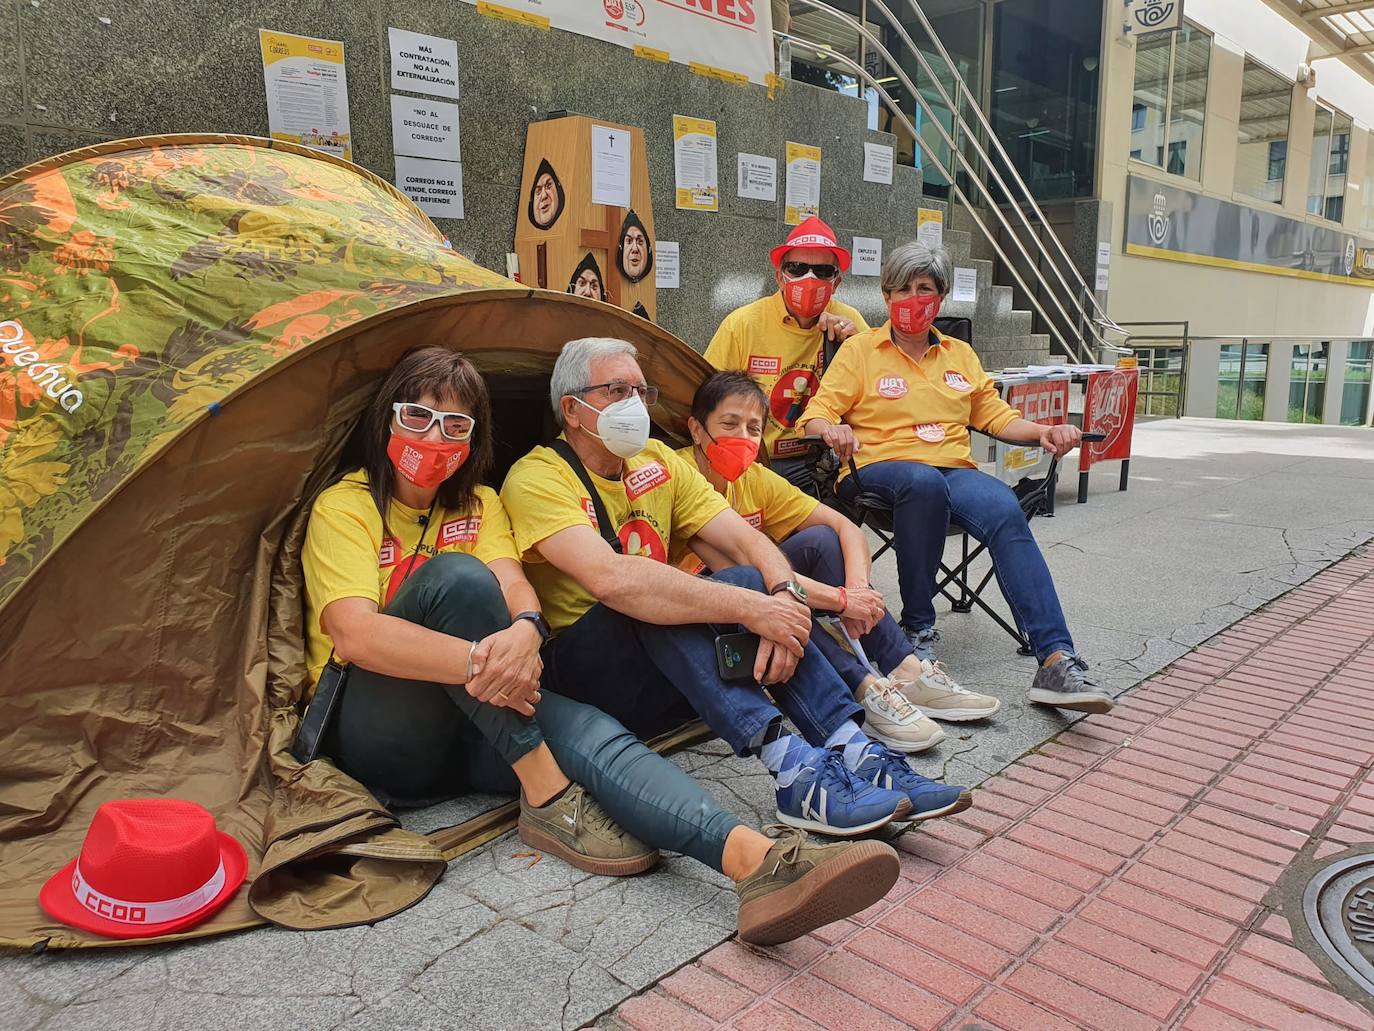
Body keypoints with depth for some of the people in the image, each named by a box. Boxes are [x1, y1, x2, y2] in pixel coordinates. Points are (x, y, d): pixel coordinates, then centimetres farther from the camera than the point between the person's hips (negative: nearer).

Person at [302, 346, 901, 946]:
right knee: (454, 575, -29)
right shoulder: (343, 508, -3)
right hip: (375, 734, -4)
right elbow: (355, 633, -20)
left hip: (477, 724, 4)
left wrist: (523, 632, -33)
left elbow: (514, 587, -7)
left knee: (588, 731, -28)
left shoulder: (479, 505, 12)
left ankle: (756, 858, -50)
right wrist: (482, 660, -35)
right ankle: (548, 799, -27)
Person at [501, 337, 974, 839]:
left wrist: (785, 596, -24)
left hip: (662, 680, 6)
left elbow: (747, 539, -1)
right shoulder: (537, 478, -13)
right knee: (648, 603, -32)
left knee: (751, 580, -17)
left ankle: (857, 754, -26)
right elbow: (611, 579, -31)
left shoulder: (656, 461, 8)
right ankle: (793, 771, -39)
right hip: (578, 671, -5)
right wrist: (750, 608, -33)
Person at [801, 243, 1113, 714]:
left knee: (1006, 510, -30)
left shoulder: (960, 354, 25)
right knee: (924, 481, -40)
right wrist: (832, 429, -24)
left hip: (955, 468, 3)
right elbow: (817, 414, 0)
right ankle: (919, 630, -26)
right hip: (882, 467, -3)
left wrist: (1043, 432, 5)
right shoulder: (860, 349, 11)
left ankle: (1057, 660, -39)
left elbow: (995, 414, 24)